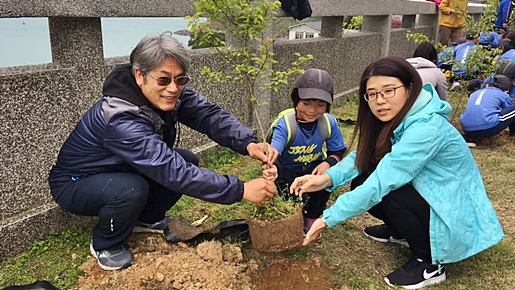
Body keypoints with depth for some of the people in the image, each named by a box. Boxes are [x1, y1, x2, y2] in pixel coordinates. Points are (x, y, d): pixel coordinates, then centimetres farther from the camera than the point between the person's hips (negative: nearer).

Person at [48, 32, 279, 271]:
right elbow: (173, 172, -42)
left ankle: (147, 219, 15)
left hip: (118, 170, 7)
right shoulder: (121, 119, -38)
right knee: (131, 189, -36)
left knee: (188, 162, -7)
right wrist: (241, 190, -44)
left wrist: (248, 143, -42)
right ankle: (105, 245, -4)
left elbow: (209, 115, -23)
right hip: (75, 184, -7)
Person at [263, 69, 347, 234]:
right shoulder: (285, 124, -27)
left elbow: (337, 152, -4)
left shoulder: (329, 123, -16)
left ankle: (311, 218, -1)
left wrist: (328, 163, -28)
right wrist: (271, 169, -65)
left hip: (313, 168, 3)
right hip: (287, 170, -3)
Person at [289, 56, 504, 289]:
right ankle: (401, 232, 20)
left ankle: (430, 263, -6)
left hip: (456, 213, -8)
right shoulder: (395, 119, -4)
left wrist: (328, 218, -30)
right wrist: (327, 178, -25)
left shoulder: (426, 128, -31)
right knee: (360, 183, -6)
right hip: (428, 196, 8)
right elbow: (361, 156, -6)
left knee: (385, 193, -28)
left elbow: (381, 183, -34)